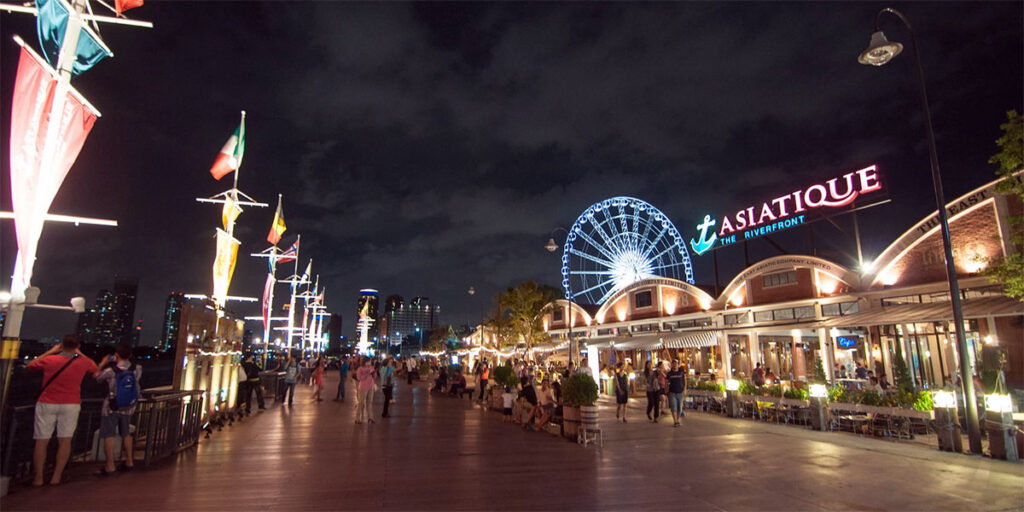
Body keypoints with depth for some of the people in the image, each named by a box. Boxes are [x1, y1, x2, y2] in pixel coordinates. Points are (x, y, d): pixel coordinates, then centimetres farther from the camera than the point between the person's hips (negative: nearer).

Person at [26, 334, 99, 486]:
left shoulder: (49, 360, -7)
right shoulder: (83, 362, -4)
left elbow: (29, 366, 13)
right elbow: (96, 369, 18)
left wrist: (50, 351, 15)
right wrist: (79, 353, 16)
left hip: (47, 404, 0)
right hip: (70, 405, 0)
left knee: (42, 441, 7)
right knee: (65, 441, 5)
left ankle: (38, 477, 10)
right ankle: (57, 476, 7)